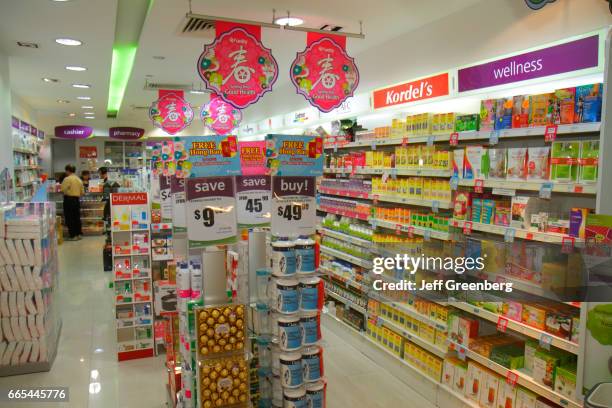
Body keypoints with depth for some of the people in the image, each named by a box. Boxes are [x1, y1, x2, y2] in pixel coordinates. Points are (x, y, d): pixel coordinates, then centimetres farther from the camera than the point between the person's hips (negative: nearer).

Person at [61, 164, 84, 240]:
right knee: (77, 217, 13)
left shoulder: (67, 179, -12)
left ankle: (73, 235, 0)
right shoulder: (79, 179, 9)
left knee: (69, 218, 0)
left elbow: (63, 189, -19)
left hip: (68, 199, -6)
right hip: (77, 200, 6)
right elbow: (82, 192, 9)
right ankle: (79, 234, 17)